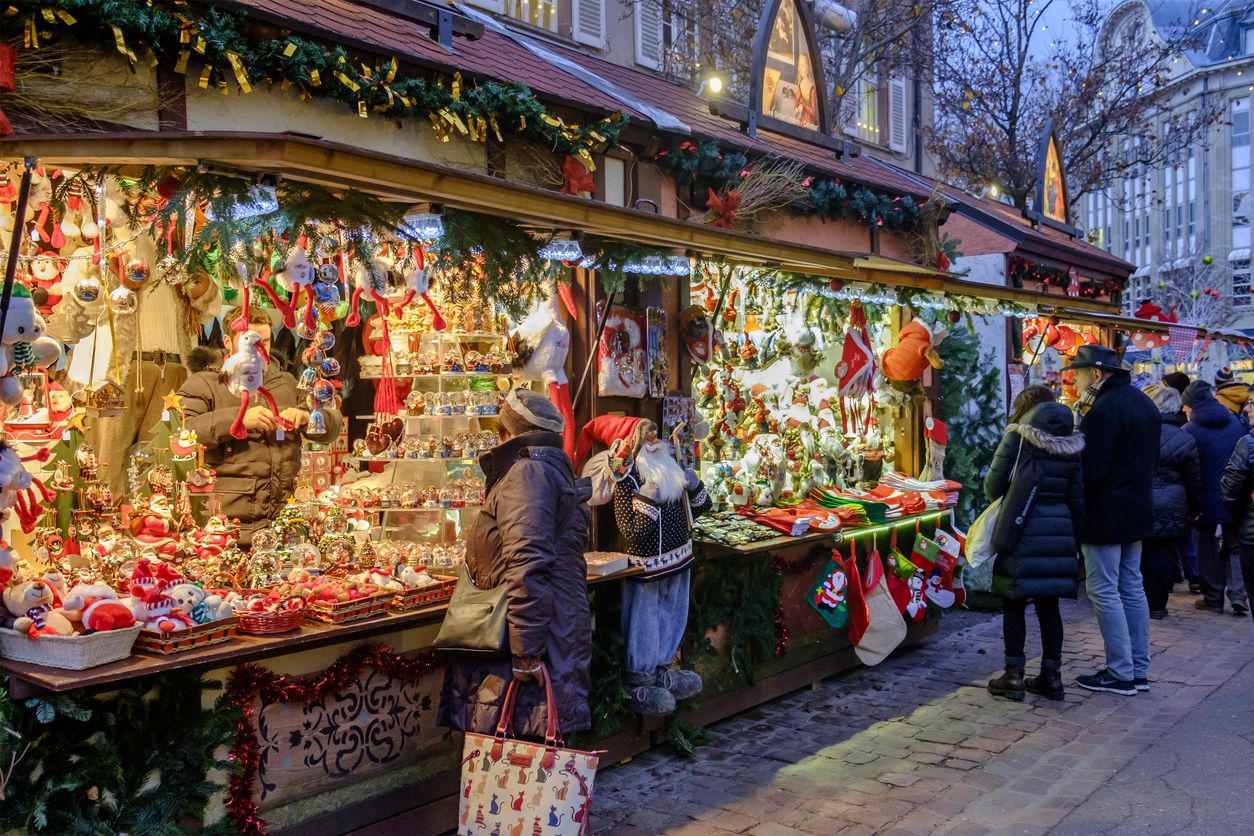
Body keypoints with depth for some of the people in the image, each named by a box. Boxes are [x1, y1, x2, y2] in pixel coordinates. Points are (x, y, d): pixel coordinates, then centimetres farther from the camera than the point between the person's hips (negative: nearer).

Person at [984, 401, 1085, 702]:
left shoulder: (1017, 439, -6)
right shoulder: (1072, 447, 7)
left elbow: (993, 485, -3)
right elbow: (1078, 499, 9)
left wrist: (1004, 504, 19)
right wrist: (1077, 541, 15)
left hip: (1022, 532, -4)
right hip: (1059, 533, 4)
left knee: (1014, 603, 5)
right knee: (1049, 605, 12)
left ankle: (1014, 676, 8)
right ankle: (1051, 676, 17)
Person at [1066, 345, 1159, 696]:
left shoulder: (1103, 409, -19)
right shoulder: (1144, 403, 12)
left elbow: (1091, 469, -22)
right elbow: (1152, 459, 20)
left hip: (1106, 513, -9)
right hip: (1138, 509, 9)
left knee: (1104, 591, -3)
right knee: (1131, 587, 14)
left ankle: (1121, 673, -1)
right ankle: (1139, 670, 20)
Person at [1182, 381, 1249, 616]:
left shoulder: (1190, 430, -14)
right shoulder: (1234, 421, 2)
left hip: (1207, 499, -4)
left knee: (1208, 550, 8)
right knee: (1233, 547, 14)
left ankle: (1213, 598, 13)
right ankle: (1238, 594, 2)